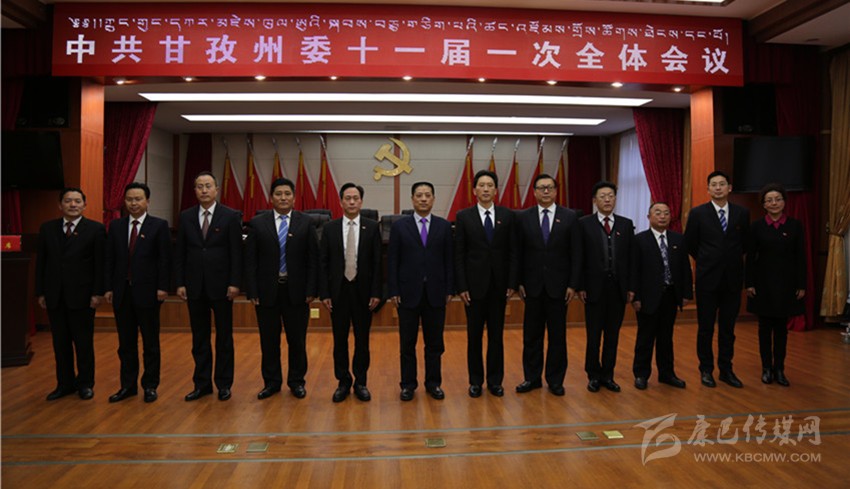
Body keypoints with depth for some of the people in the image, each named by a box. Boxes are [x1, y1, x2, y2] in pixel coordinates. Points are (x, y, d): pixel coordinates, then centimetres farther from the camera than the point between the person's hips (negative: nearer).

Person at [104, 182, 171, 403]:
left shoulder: (159, 225, -3)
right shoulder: (116, 226, 9)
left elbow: (165, 259, -6)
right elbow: (110, 259, 9)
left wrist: (162, 287, -11)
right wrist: (108, 287, 3)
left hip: (147, 291, -4)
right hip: (122, 291, 4)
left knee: (150, 343, 6)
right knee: (126, 343, 12)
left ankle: (150, 385, 17)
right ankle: (128, 385, 23)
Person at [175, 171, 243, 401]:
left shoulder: (231, 216, -3)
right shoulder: (186, 216, 6)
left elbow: (236, 253, -5)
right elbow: (180, 253, 7)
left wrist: (234, 283, -10)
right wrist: (180, 283, 1)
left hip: (221, 285, -3)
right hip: (195, 286, 3)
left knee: (224, 337, 6)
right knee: (199, 338, 10)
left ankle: (224, 383, 18)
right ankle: (202, 383, 21)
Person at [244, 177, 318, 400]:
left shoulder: (305, 223, 1)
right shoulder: (257, 223, 2)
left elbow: (312, 259, 0)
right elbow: (250, 261, 1)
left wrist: (311, 290, -6)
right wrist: (252, 292, -5)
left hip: (296, 290, 0)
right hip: (267, 290, 1)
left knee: (297, 339, 8)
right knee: (269, 340, 10)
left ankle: (297, 381, 24)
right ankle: (271, 382, 26)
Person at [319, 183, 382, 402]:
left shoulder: (372, 227, 0)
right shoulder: (329, 228, 2)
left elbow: (377, 262, -1)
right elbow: (323, 263, 2)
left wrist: (376, 292, -6)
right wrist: (324, 293, -4)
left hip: (363, 291, -1)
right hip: (338, 291, 1)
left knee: (362, 340, 8)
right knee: (340, 340, 8)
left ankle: (360, 382, 21)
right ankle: (343, 382, 22)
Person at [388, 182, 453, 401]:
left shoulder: (444, 226, 5)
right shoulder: (399, 226, 2)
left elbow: (449, 259, 5)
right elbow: (392, 261, 0)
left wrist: (449, 290, 0)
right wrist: (393, 291, -5)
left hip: (436, 293, 1)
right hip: (408, 292, -1)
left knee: (434, 342, 9)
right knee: (407, 343, 7)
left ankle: (433, 383, 23)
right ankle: (408, 384, 20)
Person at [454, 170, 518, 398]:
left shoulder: (507, 215, 4)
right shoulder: (464, 216, 0)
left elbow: (512, 251, 4)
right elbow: (458, 255, -2)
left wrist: (512, 283, -2)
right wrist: (461, 287, -7)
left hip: (499, 285, 1)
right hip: (474, 284, -1)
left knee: (496, 335, 9)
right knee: (474, 335, 7)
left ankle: (495, 380, 21)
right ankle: (475, 381, 20)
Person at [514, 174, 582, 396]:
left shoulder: (570, 217, 1)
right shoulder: (523, 217, 2)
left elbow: (576, 253, 0)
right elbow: (518, 253, 4)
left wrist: (573, 284, -5)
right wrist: (519, 282, -2)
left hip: (558, 285, 0)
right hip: (532, 285, 1)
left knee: (557, 335, 7)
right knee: (531, 335, 8)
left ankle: (555, 380, 20)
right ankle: (532, 378, 20)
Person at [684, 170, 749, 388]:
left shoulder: (742, 213, 3)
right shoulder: (698, 213, -4)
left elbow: (745, 242, 16)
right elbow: (690, 244, 5)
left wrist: (732, 260, 12)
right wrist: (706, 262, 9)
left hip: (733, 279, 2)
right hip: (707, 279, -2)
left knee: (728, 328, 10)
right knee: (705, 328, 6)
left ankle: (726, 370, 21)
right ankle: (706, 370, 18)